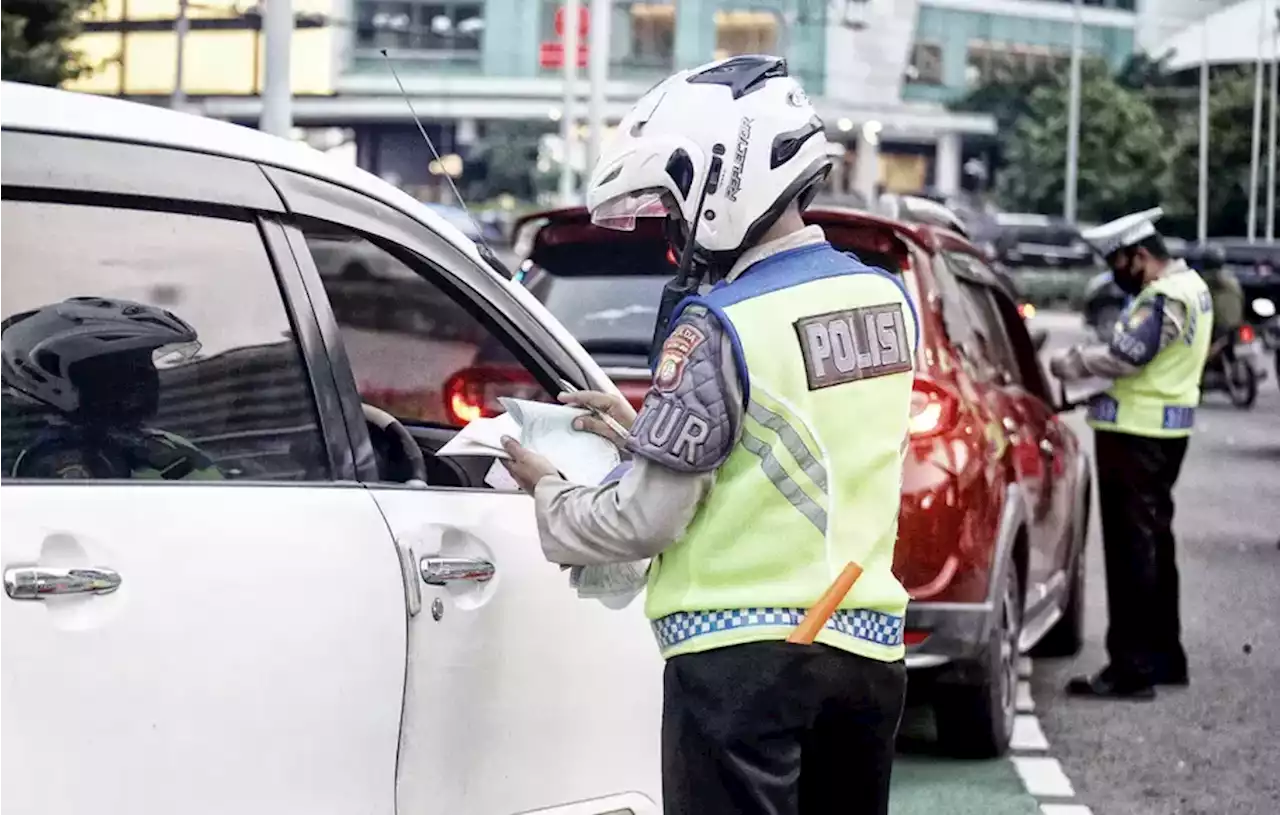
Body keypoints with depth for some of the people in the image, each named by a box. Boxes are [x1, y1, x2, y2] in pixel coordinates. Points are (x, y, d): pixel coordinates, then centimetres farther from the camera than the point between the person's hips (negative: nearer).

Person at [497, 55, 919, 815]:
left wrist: (548, 493, 7)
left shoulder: (722, 327, -15)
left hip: (746, 654, -7)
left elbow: (646, 520, -12)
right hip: (869, 646, 7)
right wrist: (647, 431, 18)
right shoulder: (888, 300, 7)